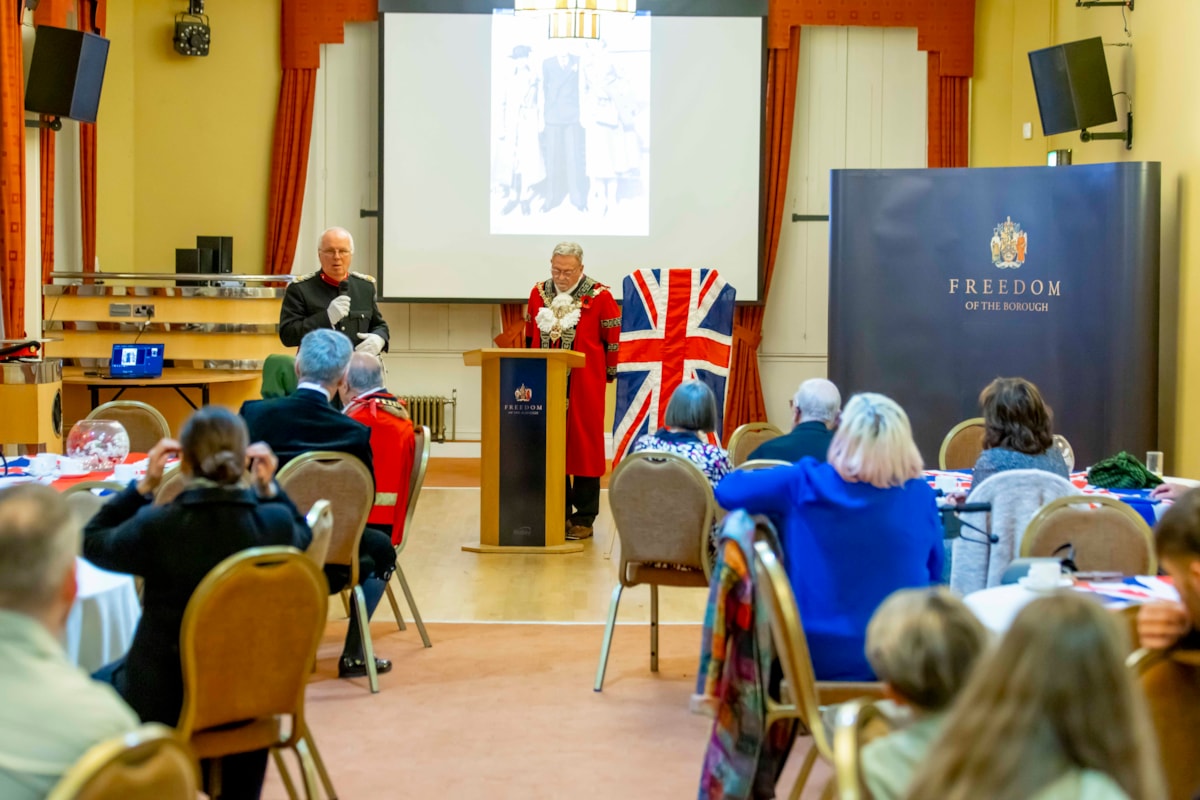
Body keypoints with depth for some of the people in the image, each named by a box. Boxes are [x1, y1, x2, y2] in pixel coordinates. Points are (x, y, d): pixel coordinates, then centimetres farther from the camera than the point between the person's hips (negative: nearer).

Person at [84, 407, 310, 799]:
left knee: (98, 683, 30)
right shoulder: (276, 522, -17)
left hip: (166, 699, -2)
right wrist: (268, 487, 0)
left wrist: (144, 485, -3)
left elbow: (93, 542, -2)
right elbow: (302, 534, 10)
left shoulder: (157, 526, -24)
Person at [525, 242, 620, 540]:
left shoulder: (599, 297, -5)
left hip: (584, 387, -4)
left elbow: (613, 338, -2)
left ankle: (583, 518, 8)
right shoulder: (539, 293, 9)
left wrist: (609, 372, 0)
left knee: (583, 446, 0)